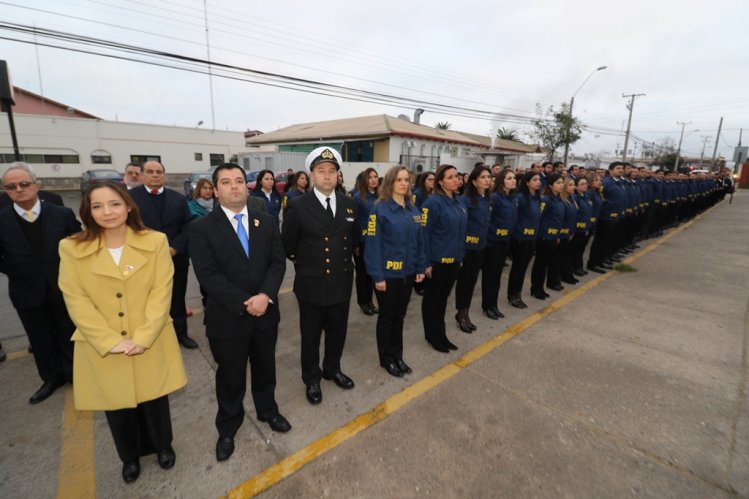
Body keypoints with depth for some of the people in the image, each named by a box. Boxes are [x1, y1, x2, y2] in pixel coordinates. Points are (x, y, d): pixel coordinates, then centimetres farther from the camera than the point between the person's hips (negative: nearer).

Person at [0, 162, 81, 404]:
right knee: (40, 339, 16)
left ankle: (74, 373, 35)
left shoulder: (62, 214, -9)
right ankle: (52, 377, 36)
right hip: (28, 293, 1)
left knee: (69, 335, 14)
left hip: (64, 289, -1)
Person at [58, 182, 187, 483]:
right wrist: (110, 341, -15)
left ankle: (162, 445, 45)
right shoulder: (72, 248, -5)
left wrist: (142, 338, -17)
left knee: (154, 399, 15)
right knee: (117, 406, 18)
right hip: (102, 349, 1)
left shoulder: (155, 242, -7)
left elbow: (161, 292, -10)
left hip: (151, 344, -1)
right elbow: (76, 300, -7)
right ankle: (130, 456, 47)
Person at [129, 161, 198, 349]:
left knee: (177, 301, 14)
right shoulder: (130, 197, 0)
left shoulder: (179, 198, 8)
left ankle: (180, 333, 29)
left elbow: (188, 226, 2)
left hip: (176, 259, 3)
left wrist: (174, 248, -12)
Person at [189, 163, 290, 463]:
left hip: (266, 312, 3)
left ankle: (267, 410, 47)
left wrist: (265, 296, -19)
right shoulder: (201, 228, -9)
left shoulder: (267, 222, 1)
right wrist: (244, 303, -21)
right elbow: (207, 275, -16)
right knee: (230, 377, 16)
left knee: (265, 368, 21)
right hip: (228, 317, -3)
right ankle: (227, 427, 41)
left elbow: (278, 262, -4)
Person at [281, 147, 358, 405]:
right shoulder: (297, 206, -12)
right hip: (311, 284, -3)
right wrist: (305, 262, 8)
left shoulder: (349, 204, 0)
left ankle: (332, 369, 44)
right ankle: (311, 378, 37)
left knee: (337, 332, 20)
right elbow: (287, 246, -2)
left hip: (342, 282, 4)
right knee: (311, 336, 14)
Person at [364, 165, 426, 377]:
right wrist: (377, 275, -18)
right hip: (388, 274, -5)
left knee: (399, 316, 18)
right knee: (386, 317, 11)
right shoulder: (380, 209, -13)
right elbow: (373, 244, -16)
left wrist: (421, 268, 6)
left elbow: (419, 241, 10)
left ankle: (397, 355, 35)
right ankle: (386, 358, 30)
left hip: (407, 273, 6)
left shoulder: (413, 210, 5)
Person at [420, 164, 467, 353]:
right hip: (437, 260, -7)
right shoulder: (433, 202, -15)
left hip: (453, 259, 7)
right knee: (432, 298, 9)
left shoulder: (458, 202, 9)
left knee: (443, 297, 18)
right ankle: (432, 336, 25)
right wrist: (426, 262, -18)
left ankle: (440, 334, 32)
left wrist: (461, 256, 14)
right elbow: (424, 233, -17)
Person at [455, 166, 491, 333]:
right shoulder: (465, 199, -15)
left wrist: (484, 241, 12)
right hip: (466, 246, -7)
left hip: (480, 246, 7)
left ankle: (465, 313, 27)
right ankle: (461, 314, 21)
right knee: (463, 279, 5)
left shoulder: (487, 200, 8)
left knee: (472, 280, 14)